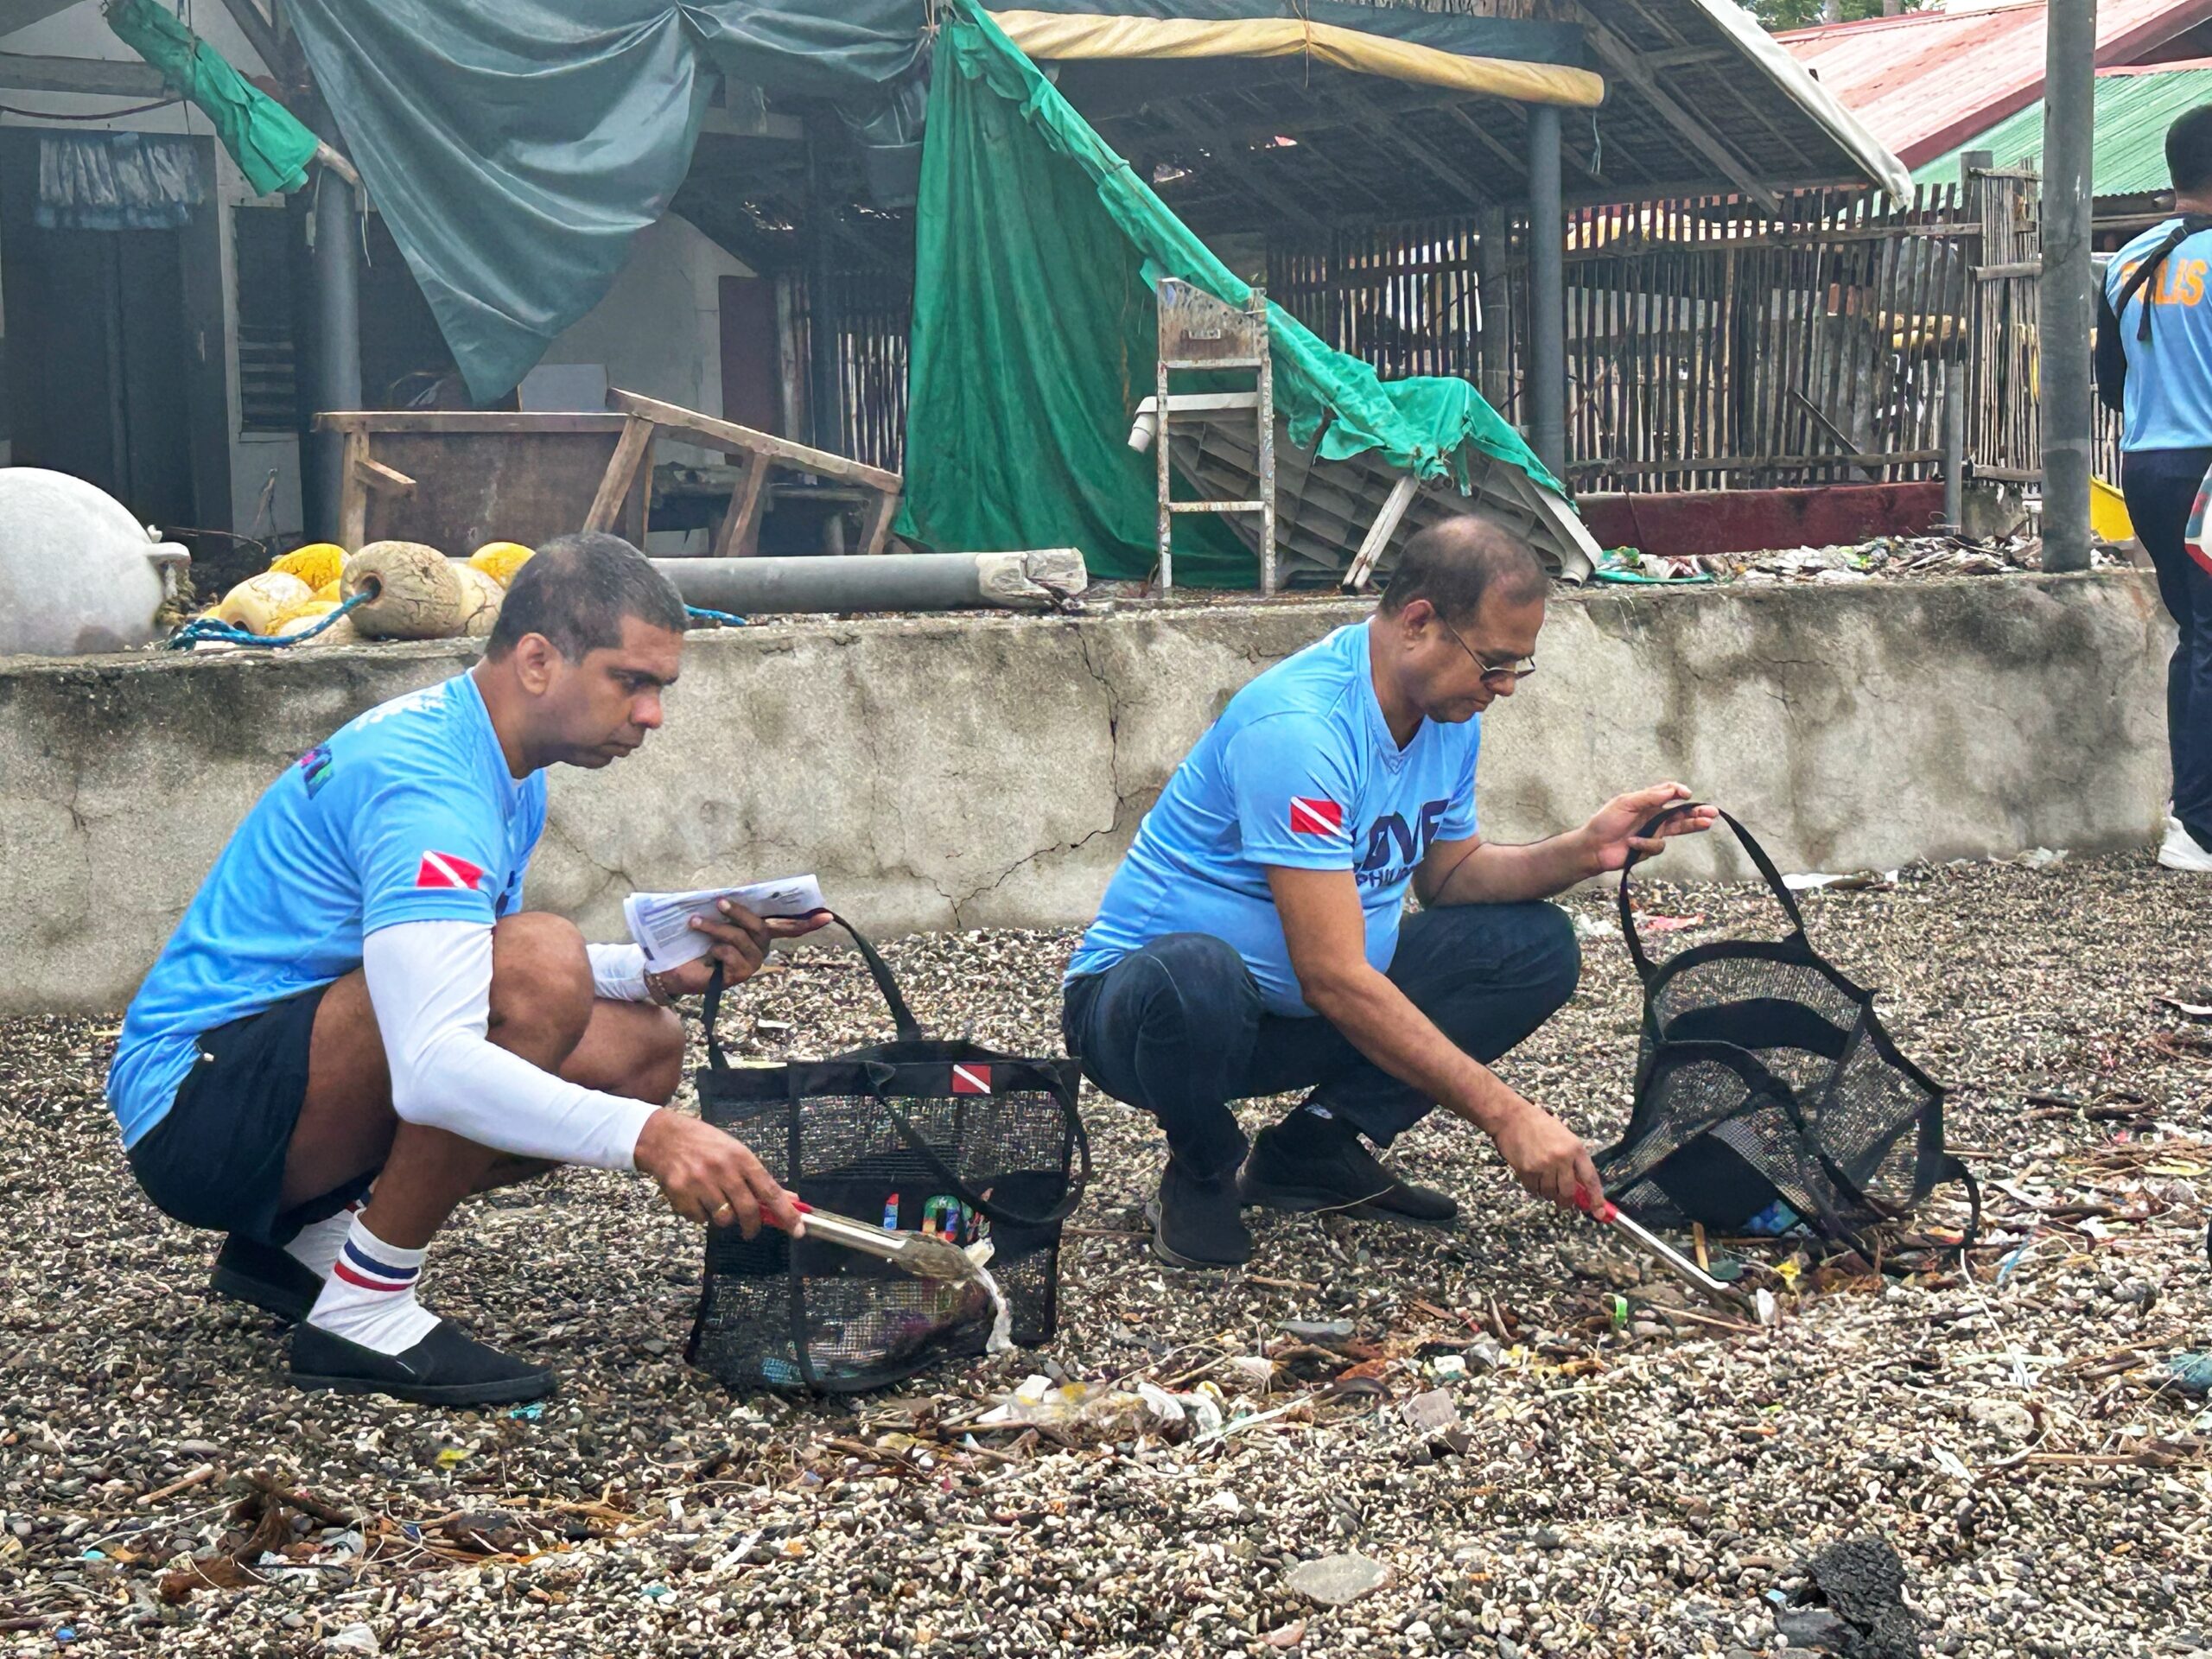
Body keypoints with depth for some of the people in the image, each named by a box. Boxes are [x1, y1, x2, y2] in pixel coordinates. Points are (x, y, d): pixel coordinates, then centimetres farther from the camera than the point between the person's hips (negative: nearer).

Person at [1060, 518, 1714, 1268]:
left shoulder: (1448, 716, 0)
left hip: (1300, 1021, 8)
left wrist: (1584, 851, -7)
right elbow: (1333, 979, -32)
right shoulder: (1298, 727, -29)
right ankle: (1203, 1175, -9)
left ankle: (1314, 1150, 0)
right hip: (1137, 1004, -8)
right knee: (1194, 972, -43)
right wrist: (1504, 1115, -32)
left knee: (1539, 946, -3)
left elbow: (1448, 875, 13)